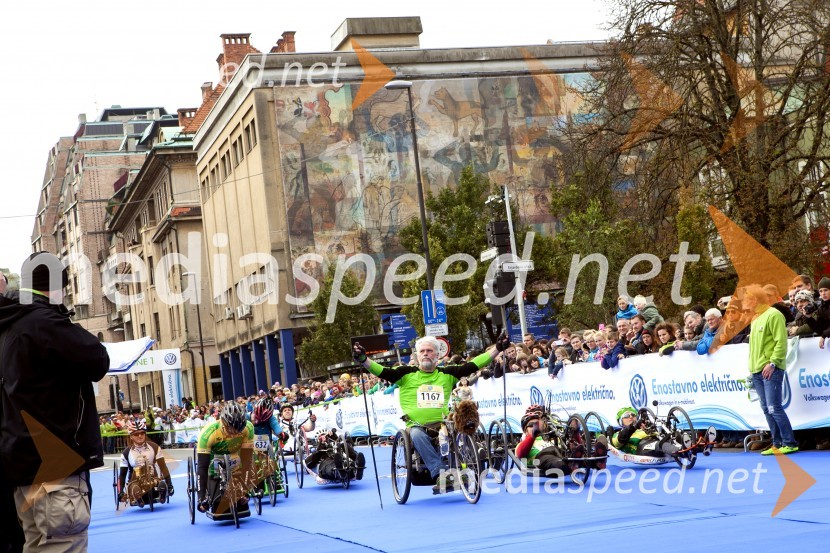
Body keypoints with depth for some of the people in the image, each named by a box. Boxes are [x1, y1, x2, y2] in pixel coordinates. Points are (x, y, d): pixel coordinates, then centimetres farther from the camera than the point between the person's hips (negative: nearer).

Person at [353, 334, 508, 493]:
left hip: (443, 426, 2)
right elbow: (382, 372, -3)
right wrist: (363, 359, -20)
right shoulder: (407, 374, 10)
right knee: (417, 435, -35)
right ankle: (440, 474, -41)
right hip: (417, 426, -1)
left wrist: (497, 349, 2)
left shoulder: (447, 374, 15)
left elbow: (473, 365, 9)